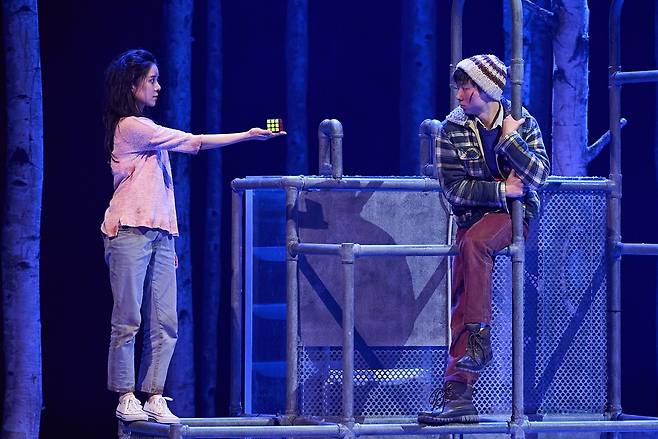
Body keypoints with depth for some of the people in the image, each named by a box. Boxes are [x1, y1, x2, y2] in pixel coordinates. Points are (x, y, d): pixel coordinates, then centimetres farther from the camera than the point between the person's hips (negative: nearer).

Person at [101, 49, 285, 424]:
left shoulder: (146, 131, 22)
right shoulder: (131, 126, -7)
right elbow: (193, 143, -11)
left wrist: (168, 241, 18)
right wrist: (248, 136, -10)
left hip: (159, 234, 9)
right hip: (131, 233, -9)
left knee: (164, 323, 2)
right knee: (128, 320, -5)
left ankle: (154, 397, 4)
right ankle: (127, 397, -2)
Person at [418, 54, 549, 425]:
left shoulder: (523, 123, -2)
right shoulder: (453, 128, -1)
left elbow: (539, 175, -14)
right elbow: (454, 188, -7)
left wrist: (509, 139, -19)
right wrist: (501, 190, -15)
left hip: (516, 213, -2)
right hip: (474, 216, 2)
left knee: (473, 242, -35)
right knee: (462, 302, -9)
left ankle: (480, 339, -29)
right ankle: (458, 395, -11)